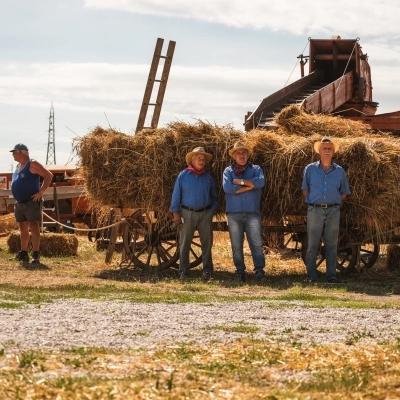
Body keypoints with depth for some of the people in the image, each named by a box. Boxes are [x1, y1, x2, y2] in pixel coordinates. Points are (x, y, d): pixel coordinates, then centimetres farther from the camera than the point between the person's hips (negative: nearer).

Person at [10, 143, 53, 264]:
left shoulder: (32, 164, -10)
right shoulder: (18, 166, 16)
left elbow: (49, 175, -15)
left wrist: (41, 191, -17)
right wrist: (17, 197, 16)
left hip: (31, 202, -9)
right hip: (19, 203, 9)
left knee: (34, 227, -9)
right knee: (23, 229, 11)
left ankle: (36, 255, -11)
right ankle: (23, 254, 15)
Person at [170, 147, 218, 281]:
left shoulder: (208, 178, 8)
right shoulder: (183, 176, 0)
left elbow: (214, 197, 15)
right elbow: (176, 195, 0)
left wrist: (213, 210, 4)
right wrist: (176, 213, -5)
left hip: (205, 214, 2)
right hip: (187, 213, -2)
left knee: (207, 243, 4)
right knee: (184, 244, 1)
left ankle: (207, 270, 11)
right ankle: (183, 271, 7)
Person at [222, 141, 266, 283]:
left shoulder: (255, 169, 11)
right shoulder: (228, 171, 11)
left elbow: (260, 182, -11)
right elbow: (227, 188, -9)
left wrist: (240, 181, -10)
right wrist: (249, 186, -9)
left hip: (252, 213, -1)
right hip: (234, 213, 1)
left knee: (257, 243, -7)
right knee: (236, 245, 4)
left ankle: (259, 271, -10)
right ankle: (240, 271, 10)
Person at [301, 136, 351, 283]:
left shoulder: (339, 171, 7)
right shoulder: (310, 169, 4)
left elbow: (344, 193, 15)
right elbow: (305, 190, 11)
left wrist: (334, 202, 5)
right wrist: (311, 202, 3)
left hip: (333, 211, 1)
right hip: (315, 210, -1)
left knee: (331, 245, 3)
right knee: (312, 245, -1)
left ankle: (331, 275, 8)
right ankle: (311, 276, 4)